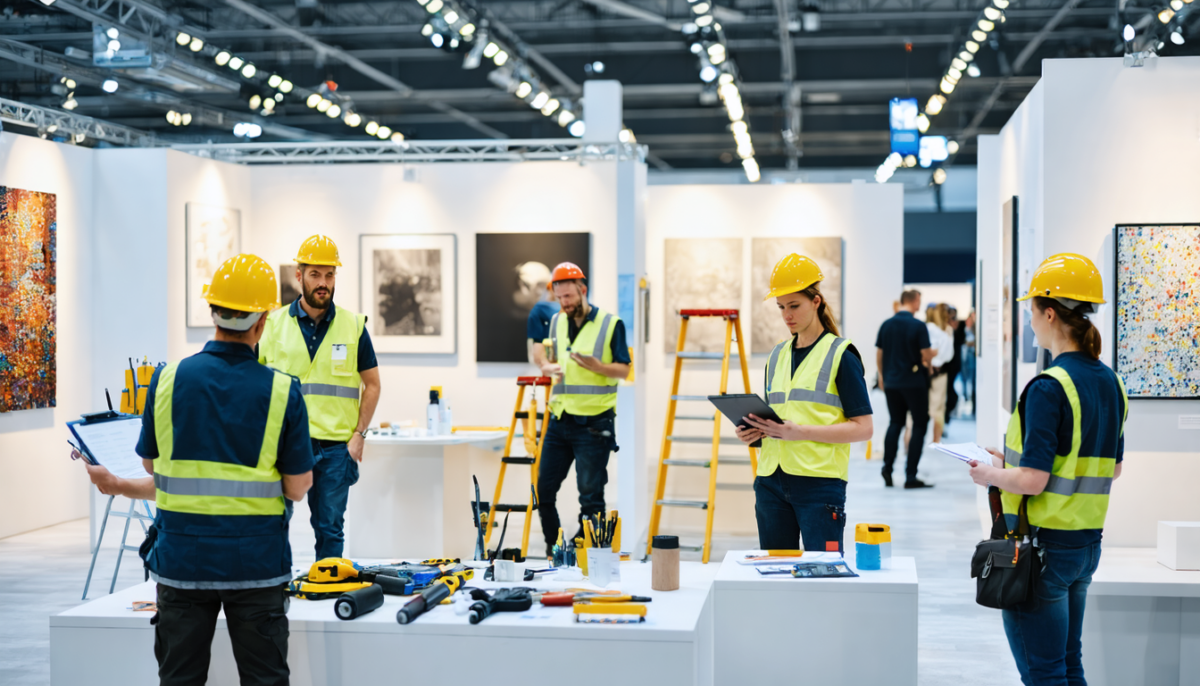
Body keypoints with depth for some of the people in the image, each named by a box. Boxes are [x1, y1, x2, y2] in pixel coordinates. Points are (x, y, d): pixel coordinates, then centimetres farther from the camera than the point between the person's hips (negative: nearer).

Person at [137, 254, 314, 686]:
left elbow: (150, 462, 9)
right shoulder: (283, 391, -10)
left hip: (182, 559, 2)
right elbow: (298, 487, -7)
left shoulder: (168, 379, -5)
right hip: (256, 562, -1)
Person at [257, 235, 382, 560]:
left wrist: (359, 435, 0)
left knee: (330, 529, 7)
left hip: (336, 448, 1)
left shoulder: (353, 326, 5)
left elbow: (372, 384, 10)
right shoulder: (274, 324, 4)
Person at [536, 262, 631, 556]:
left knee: (591, 495, -2)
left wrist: (597, 367, -23)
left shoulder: (611, 324, -4)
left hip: (594, 424, -5)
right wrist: (548, 369, -4)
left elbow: (624, 369, -4)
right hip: (559, 420, 5)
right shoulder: (556, 323, 12)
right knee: (544, 489, 6)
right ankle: (553, 551, 20)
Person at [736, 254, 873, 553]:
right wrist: (755, 431, 2)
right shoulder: (777, 356, 16)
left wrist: (801, 431, -18)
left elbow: (863, 427, -8)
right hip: (771, 481, 6)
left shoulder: (840, 355, -2)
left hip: (820, 482, -6)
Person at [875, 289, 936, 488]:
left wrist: (882, 375, 22)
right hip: (914, 382, -5)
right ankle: (910, 476, -1)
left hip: (891, 382, 5)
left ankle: (887, 467, 6)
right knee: (919, 426, 4)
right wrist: (927, 362, 10)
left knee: (895, 423, 17)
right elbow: (927, 355, -14)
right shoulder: (918, 326, -13)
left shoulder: (886, 325, 2)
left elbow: (879, 354, 8)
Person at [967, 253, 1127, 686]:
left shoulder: (1048, 387, -19)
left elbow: (1032, 480, -24)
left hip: (1042, 546, -8)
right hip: (1087, 544, 8)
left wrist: (991, 475, -3)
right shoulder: (1110, 383, 6)